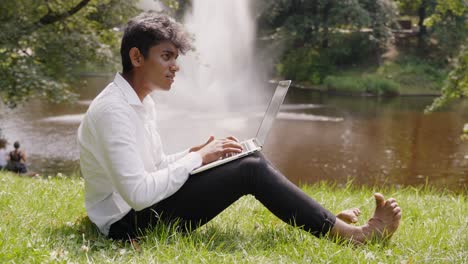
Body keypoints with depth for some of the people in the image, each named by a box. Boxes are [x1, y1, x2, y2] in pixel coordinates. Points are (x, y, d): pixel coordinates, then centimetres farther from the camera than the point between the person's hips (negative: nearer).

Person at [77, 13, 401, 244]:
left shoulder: (141, 102, 8)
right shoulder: (114, 110, -23)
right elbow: (139, 194, -29)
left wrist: (196, 153, -2)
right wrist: (197, 158, -20)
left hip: (142, 208, 10)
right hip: (129, 223, -10)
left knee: (251, 161, 4)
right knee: (252, 169, -17)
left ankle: (325, 222, 8)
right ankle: (354, 233, -10)